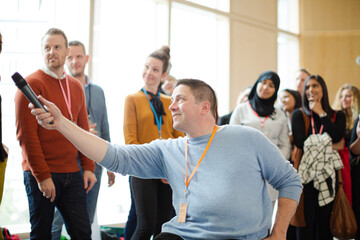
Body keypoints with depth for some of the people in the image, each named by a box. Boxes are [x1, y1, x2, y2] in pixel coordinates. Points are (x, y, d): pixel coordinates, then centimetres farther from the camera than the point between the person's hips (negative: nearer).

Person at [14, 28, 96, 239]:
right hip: (41, 176, -5)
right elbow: (26, 134, -12)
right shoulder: (31, 84, -7)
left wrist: (88, 166, 6)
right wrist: (42, 175, -14)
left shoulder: (76, 87, 13)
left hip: (72, 174, 5)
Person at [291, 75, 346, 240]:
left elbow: (336, 137, -9)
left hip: (328, 175, 2)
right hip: (306, 174, -2)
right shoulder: (299, 114, 6)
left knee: (325, 222, 4)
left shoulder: (337, 116, 12)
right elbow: (300, 143, -8)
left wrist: (321, 113, -2)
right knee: (305, 223, -3)